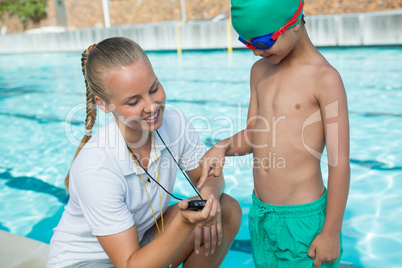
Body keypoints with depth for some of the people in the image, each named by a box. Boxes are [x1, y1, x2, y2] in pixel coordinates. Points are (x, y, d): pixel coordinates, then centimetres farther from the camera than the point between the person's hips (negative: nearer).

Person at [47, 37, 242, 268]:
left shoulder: (176, 125, -16)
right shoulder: (94, 169, -32)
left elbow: (209, 175, 1)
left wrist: (209, 191, -23)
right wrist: (186, 222, -43)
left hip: (141, 238, 6)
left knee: (228, 210, -9)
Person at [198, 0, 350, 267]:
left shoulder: (325, 79, -15)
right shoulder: (260, 70, 6)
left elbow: (339, 164, -15)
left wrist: (331, 233, -12)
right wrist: (223, 147, -9)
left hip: (303, 218, -6)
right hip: (259, 213, 7)